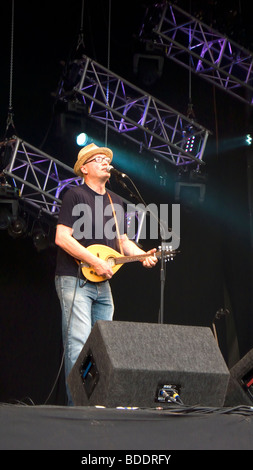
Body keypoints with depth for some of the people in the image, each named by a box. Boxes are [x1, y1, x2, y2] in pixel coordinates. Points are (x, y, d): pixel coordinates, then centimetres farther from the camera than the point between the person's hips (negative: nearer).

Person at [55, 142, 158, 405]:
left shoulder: (116, 202, 19)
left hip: (102, 283, 8)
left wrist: (143, 254, 3)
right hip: (74, 280, -8)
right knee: (78, 344, -15)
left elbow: (121, 240, 24)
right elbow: (62, 237, -14)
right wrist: (95, 262, -19)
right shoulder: (75, 196, -5)